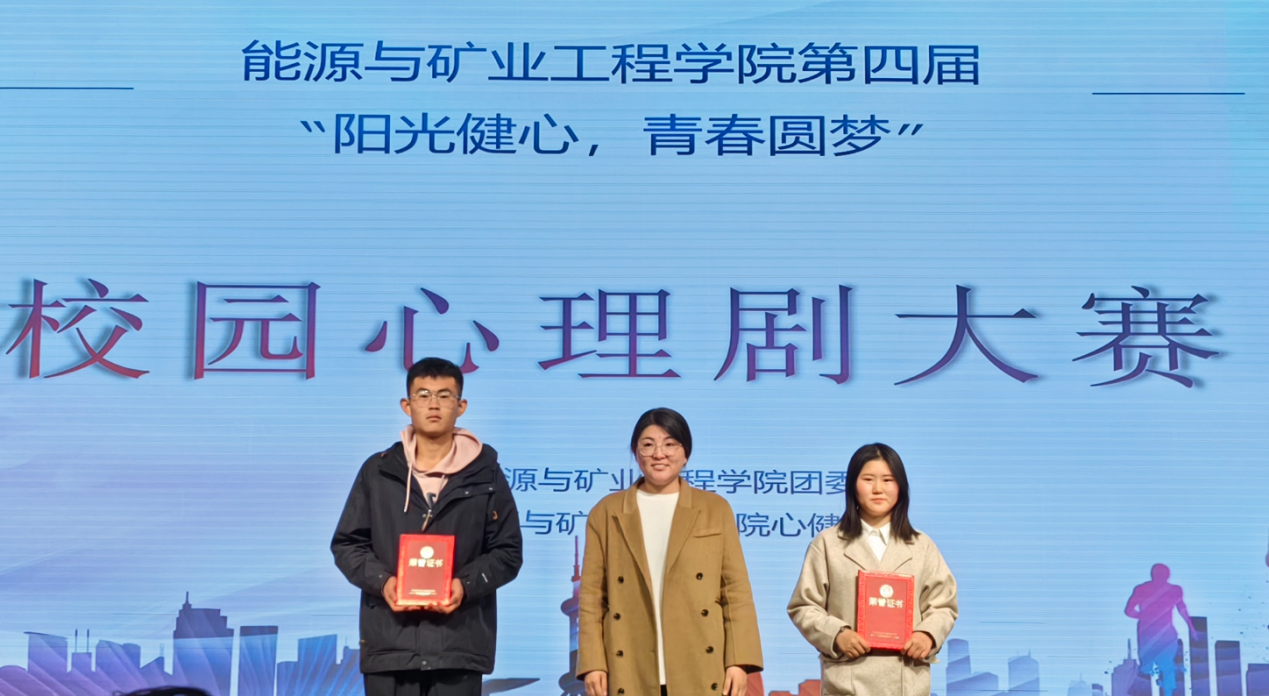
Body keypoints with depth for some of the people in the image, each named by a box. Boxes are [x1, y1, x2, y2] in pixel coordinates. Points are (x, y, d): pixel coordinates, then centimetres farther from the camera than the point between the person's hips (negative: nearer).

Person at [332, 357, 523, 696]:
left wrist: (467, 584, -13)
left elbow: (507, 552, 6)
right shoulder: (377, 471, 8)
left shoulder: (485, 474, 6)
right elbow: (346, 544, 10)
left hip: (459, 642, -1)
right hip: (390, 642, 1)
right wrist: (381, 580, -9)